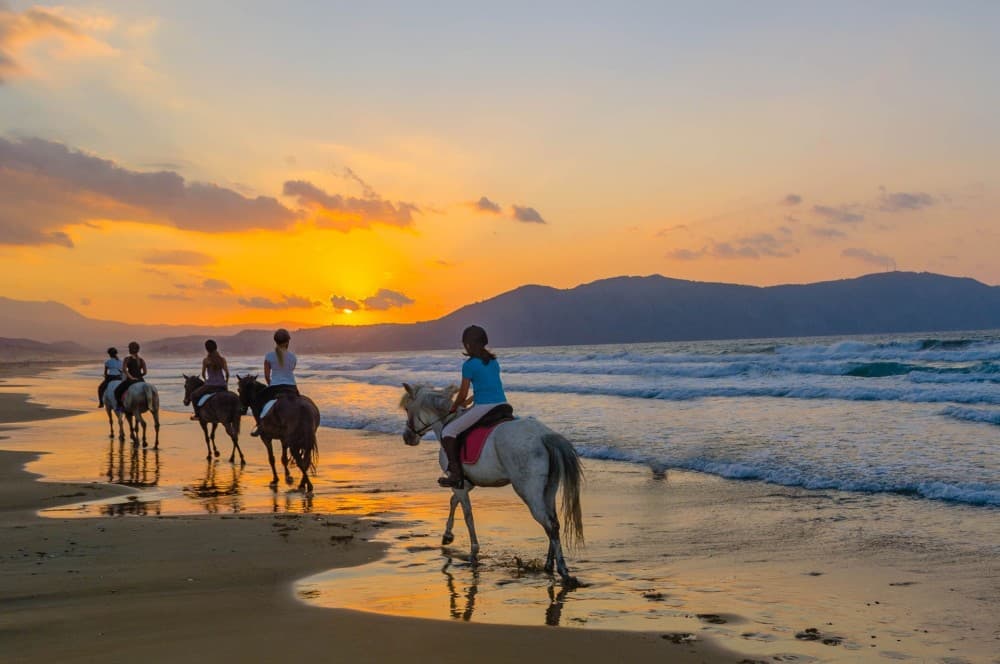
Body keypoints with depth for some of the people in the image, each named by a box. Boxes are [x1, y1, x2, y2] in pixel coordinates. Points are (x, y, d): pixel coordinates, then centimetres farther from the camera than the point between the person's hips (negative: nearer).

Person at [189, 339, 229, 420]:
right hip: (222, 387, 3)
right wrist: (226, 383, 13)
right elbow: (227, 373, -2)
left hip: (210, 386, -3)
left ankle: (197, 414, 19)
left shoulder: (205, 360, -5)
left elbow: (203, 374, 3)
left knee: (194, 395, 21)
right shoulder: (222, 359, 1)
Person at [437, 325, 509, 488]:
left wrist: (453, 407, 18)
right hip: (502, 406, 7)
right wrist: (468, 401, 33)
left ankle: (456, 474, -3)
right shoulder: (494, 361, 15)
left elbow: (462, 395, -2)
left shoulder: (469, 365, -5)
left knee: (448, 431, 5)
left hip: (483, 408, -7)